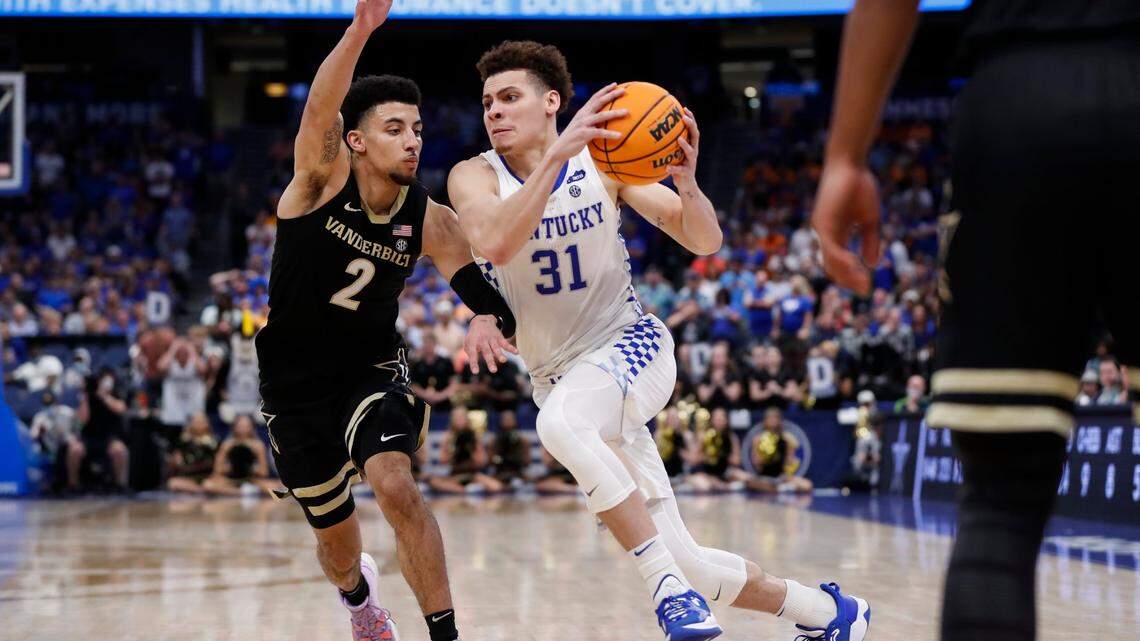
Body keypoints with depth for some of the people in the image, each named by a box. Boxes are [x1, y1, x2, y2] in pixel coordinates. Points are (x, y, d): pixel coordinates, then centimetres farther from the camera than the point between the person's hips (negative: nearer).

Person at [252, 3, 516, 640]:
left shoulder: (431, 221, -12)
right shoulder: (322, 178, -17)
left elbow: (492, 298, -14)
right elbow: (320, 107, -37)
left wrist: (489, 322, -41)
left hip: (373, 368, 0)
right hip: (296, 382, 0)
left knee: (396, 488, -28)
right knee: (337, 541, 12)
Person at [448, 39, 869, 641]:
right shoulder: (475, 177, -9)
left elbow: (704, 241, -5)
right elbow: (495, 245, -32)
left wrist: (685, 180, -25)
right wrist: (556, 153, -38)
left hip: (632, 343, -2)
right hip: (561, 378, 2)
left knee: (561, 421, -39)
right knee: (689, 565, -1)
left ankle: (672, 592, -33)